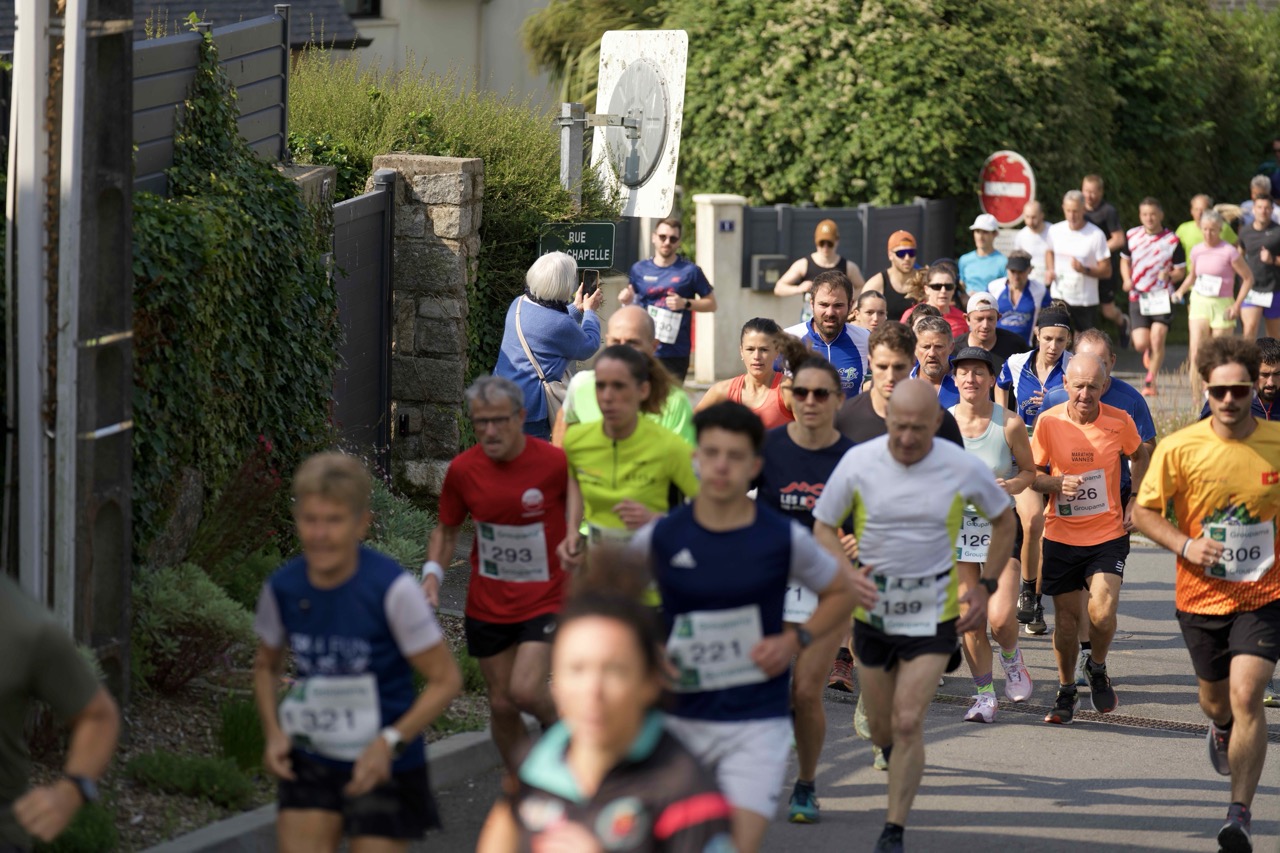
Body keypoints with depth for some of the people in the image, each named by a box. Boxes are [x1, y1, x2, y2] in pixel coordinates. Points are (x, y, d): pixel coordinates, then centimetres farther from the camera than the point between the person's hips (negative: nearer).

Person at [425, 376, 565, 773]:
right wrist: (433, 573, -7)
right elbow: (447, 529, 9)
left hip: (543, 601, -3)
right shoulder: (463, 469, -6)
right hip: (487, 605, 3)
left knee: (524, 691, -20)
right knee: (501, 704, 8)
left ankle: (555, 722, 15)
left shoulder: (554, 463, -15)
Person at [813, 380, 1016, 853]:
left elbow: (1003, 519, 7)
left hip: (934, 614, -2)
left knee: (908, 723, -13)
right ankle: (898, 758, 51)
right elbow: (823, 525, 1)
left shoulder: (963, 468, -11)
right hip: (872, 611, 2)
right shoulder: (857, 463, -11)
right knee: (882, 729, 13)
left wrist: (986, 587, 0)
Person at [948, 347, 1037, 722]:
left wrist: (1013, 485, -15)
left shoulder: (1009, 424, -7)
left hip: (1000, 525, -2)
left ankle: (1011, 657, 22)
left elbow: (1029, 470, 5)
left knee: (1000, 618, -13)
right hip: (956, 524, 2)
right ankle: (985, 694, 17)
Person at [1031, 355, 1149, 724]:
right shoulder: (1048, 422, -8)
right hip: (1061, 536, 1)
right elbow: (1032, 475, 1)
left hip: (1108, 533, -1)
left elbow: (1140, 455, 14)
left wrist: (1136, 499, 4)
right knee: (1066, 618, 7)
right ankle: (1066, 691, 29)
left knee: (1102, 613, -17)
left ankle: (1097, 669, 14)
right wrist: (1057, 482, -19)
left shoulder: (1120, 422, -7)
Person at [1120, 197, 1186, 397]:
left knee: (1157, 340, -12)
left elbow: (1181, 271, 2)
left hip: (1162, 298, -2)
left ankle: (1151, 381, 4)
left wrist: (1170, 276, -21)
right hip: (1138, 298, 2)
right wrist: (1127, 280, 0)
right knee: (1141, 344, -5)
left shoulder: (1172, 240, -4)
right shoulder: (1131, 236, 3)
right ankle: (1150, 352, 34)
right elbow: (1125, 260, 19)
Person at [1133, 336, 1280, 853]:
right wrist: (1184, 545, -17)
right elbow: (1143, 512, -1)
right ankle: (1221, 728, 58)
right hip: (1200, 595, 2)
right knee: (1216, 698, 19)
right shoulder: (1180, 449, -10)